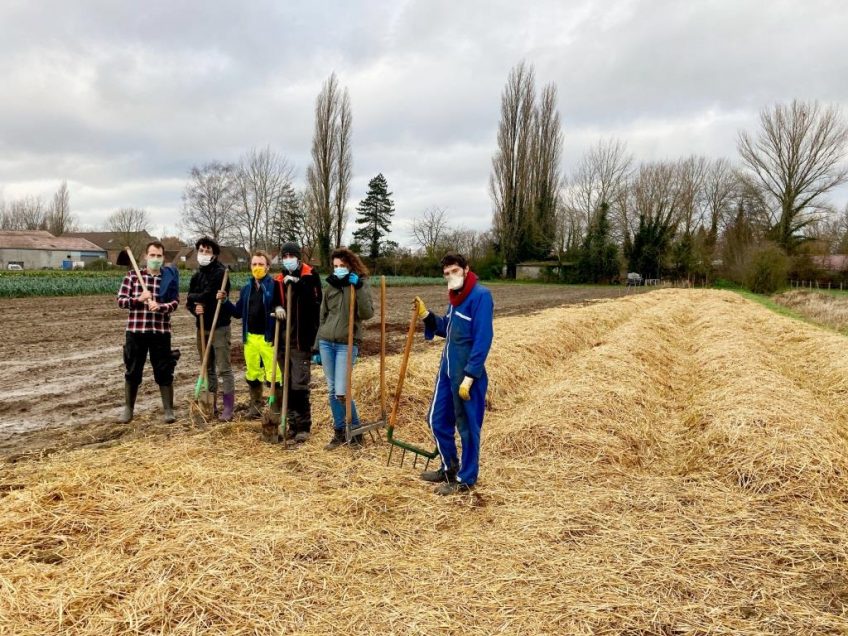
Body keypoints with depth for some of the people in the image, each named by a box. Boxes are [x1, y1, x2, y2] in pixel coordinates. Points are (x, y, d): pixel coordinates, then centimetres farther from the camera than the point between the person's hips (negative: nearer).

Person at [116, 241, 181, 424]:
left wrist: (159, 306, -25)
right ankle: (128, 409, 24)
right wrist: (138, 299, -18)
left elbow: (175, 303, -5)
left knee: (164, 372, 5)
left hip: (161, 331, 0)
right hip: (135, 330, 0)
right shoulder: (132, 275, 2)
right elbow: (121, 300, 0)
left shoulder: (169, 277, 2)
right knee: (133, 371, 10)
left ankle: (168, 409, 14)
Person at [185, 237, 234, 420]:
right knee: (208, 368, 14)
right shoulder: (196, 276, 12)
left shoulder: (220, 272, -10)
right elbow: (189, 303, 10)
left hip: (219, 327, -7)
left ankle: (228, 407, 2)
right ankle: (211, 405, 23)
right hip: (202, 327, 7)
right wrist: (195, 308, -13)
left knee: (224, 369, -5)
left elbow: (208, 296, -20)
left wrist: (192, 297, -1)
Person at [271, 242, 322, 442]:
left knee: (300, 386, -4)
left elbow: (315, 303, -17)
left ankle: (304, 426, 6)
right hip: (283, 340, 6)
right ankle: (292, 423, 22)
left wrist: (297, 283, -19)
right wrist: (277, 308, -1)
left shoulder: (310, 276, -3)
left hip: (301, 340, -5)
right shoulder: (279, 280, 12)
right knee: (287, 386, 11)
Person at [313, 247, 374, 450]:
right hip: (326, 343, 5)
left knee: (341, 393, -11)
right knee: (332, 391, 8)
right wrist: (316, 347, 15)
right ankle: (339, 432, 20)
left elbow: (367, 314, -17)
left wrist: (358, 287, -23)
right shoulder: (331, 286, 10)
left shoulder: (361, 284, -3)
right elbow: (323, 318, 15)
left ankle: (355, 429, 11)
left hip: (346, 345, -5)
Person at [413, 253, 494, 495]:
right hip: (447, 368, 9)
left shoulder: (480, 295, -16)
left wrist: (469, 376, -23)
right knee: (437, 419, 16)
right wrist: (427, 316, 4)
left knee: (467, 426, 4)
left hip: (467, 373, -9)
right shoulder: (456, 296, 12)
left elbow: (483, 339, -21)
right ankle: (449, 468, 34)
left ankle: (466, 478, 19)